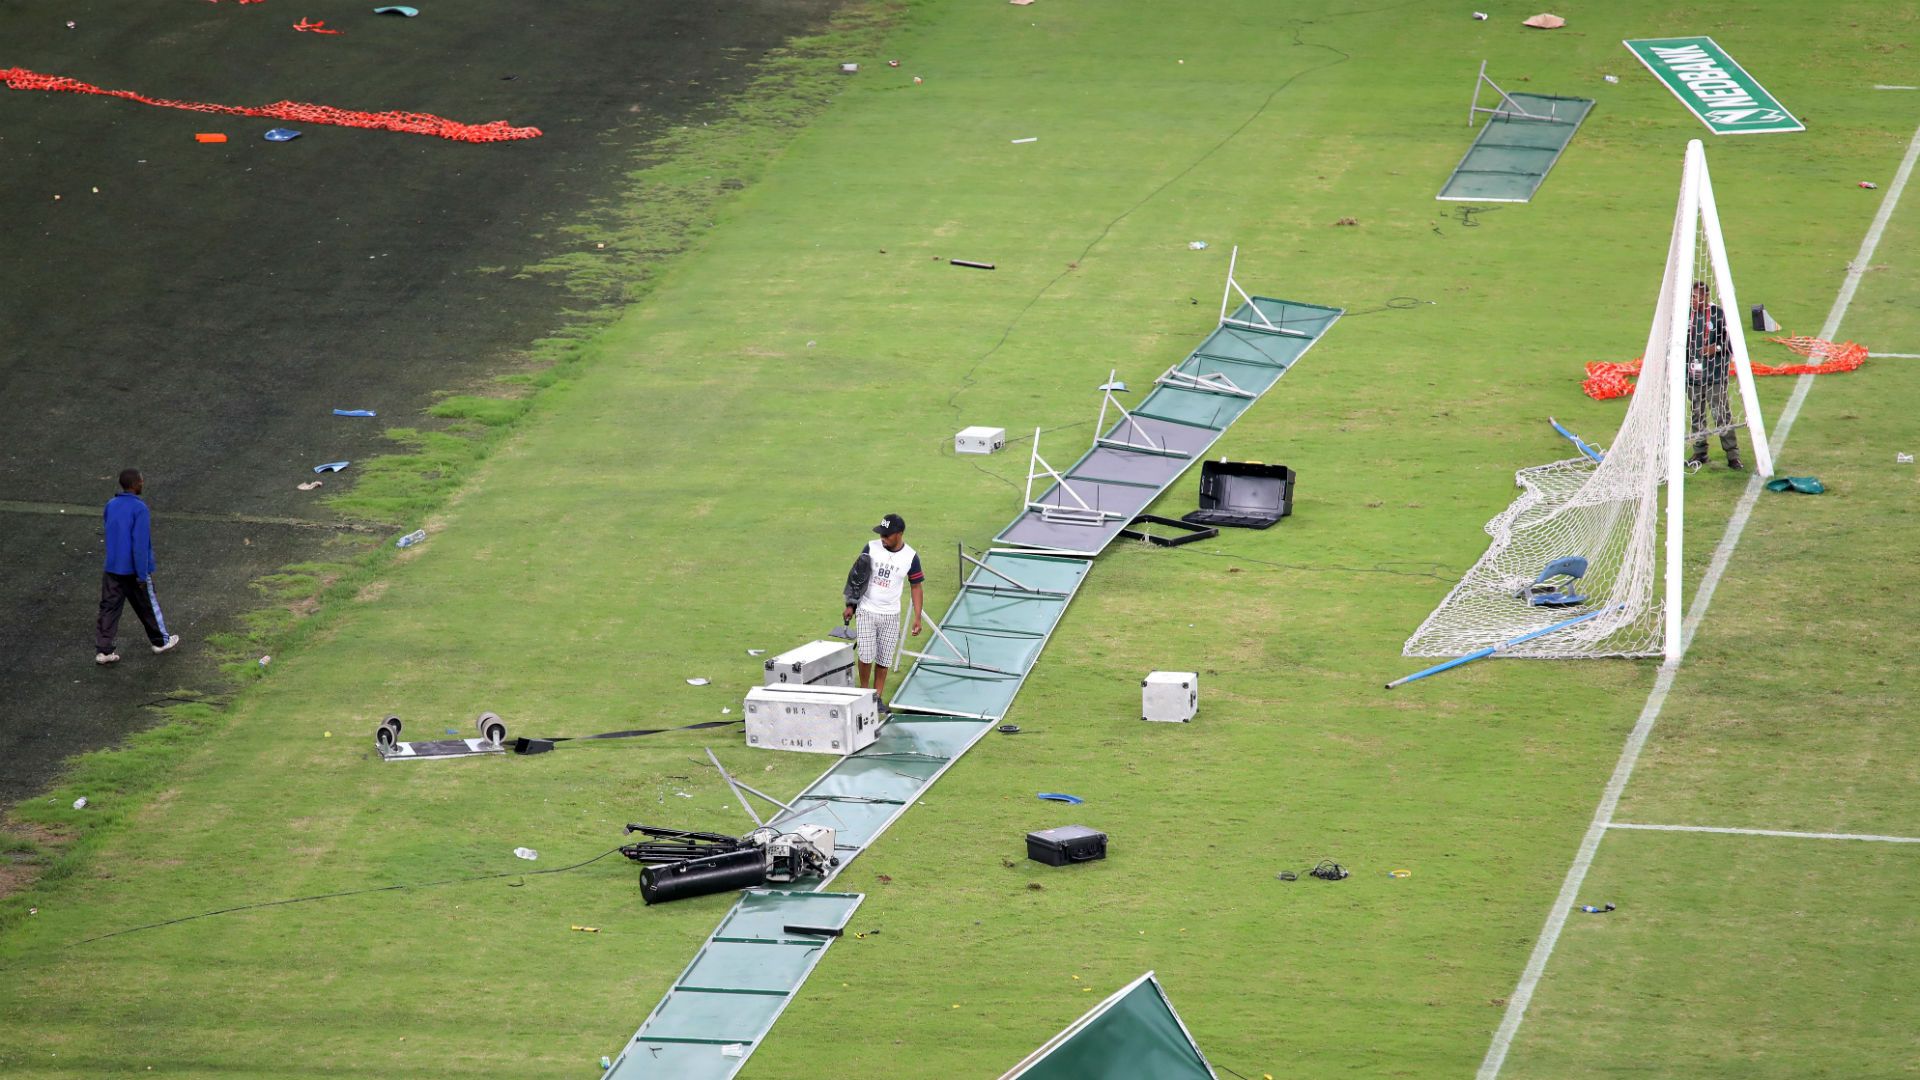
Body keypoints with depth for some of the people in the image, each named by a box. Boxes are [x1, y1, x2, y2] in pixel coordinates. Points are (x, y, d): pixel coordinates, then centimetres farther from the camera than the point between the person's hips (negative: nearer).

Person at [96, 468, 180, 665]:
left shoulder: (111, 506, 3)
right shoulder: (139, 509, -19)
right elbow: (140, 544, -21)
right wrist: (142, 575, -17)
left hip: (112, 568, 5)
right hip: (133, 569, -5)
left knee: (109, 607, 5)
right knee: (148, 605, 14)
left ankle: (102, 650, 1)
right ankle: (160, 640, 32)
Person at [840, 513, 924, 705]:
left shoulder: (910, 557, -6)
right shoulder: (872, 548, -6)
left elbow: (916, 588, 1)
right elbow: (856, 576, 2)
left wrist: (917, 619, -4)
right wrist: (850, 606, -1)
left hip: (890, 616, 1)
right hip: (865, 612, -1)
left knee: (884, 659, 5)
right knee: (866, 655, -7)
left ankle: (878, 697, 16)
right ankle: (863, 692, 13)